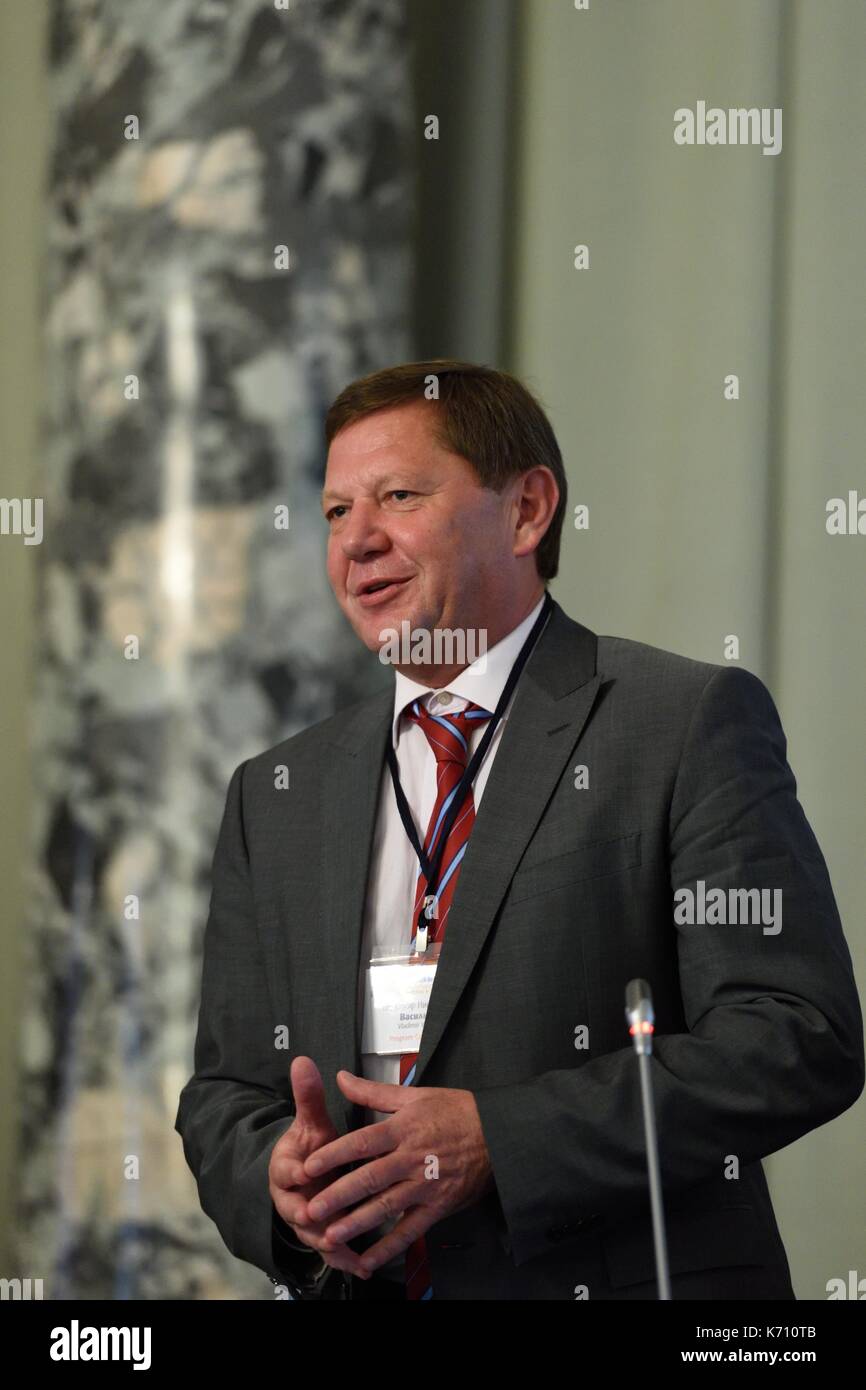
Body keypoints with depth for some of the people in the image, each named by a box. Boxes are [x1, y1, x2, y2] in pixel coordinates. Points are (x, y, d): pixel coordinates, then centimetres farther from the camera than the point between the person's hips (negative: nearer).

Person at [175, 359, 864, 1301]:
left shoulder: (693, 723, -5)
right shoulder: (277, 796, 12)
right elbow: (225, 1094, 13)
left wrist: (495, 1141, -19)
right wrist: (280, 1178, -10)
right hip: (355, 1291, 4)